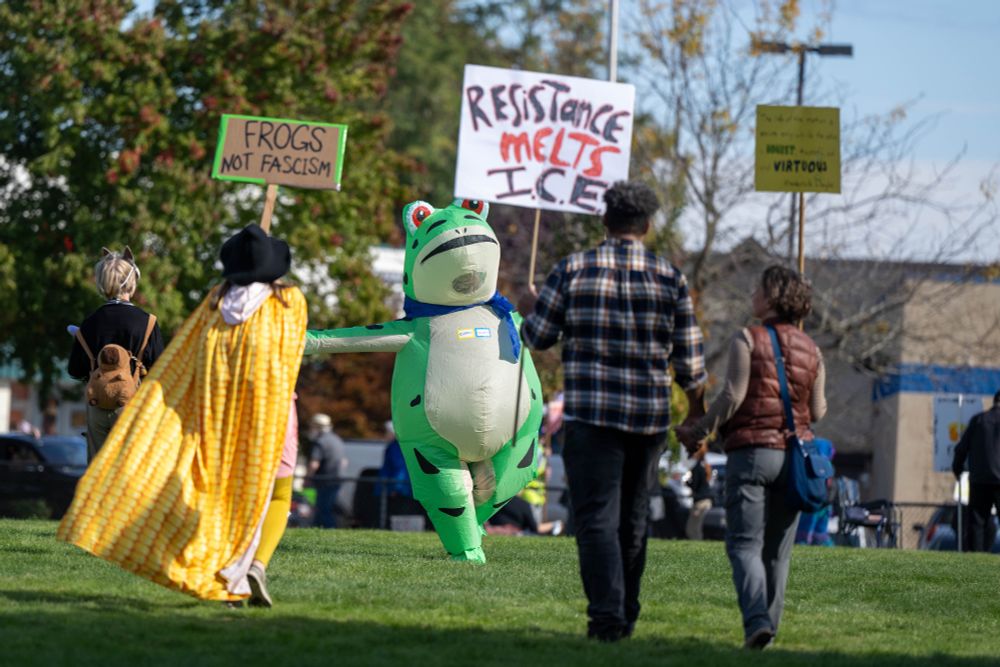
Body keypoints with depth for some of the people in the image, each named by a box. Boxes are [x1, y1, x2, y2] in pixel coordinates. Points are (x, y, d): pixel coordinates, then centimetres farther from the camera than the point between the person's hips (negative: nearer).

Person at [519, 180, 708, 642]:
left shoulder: (573, 271, -4)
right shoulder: (670, 279, 0)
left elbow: (538, 337, 4)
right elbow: (689, 361, 3)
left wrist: (529, 309, 27)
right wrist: (698, 413, 19)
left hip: (590, 415, -2)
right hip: (649, 417, 3)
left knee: (597, 517, -6)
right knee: (633, 518, 15)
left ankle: (607, 614, -19)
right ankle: (626, 616, 20)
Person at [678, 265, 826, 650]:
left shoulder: (747, 340, -5)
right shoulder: (811, 350, 9)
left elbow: (733, 395, -12)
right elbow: (818, 412, 9)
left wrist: (700, 432, -1)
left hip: (750, 449, -4)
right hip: (793, 457, 4)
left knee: (744, 544, -6)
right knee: (777, 550, 11)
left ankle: (757, 619, -24)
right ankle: (769, 623, 13)